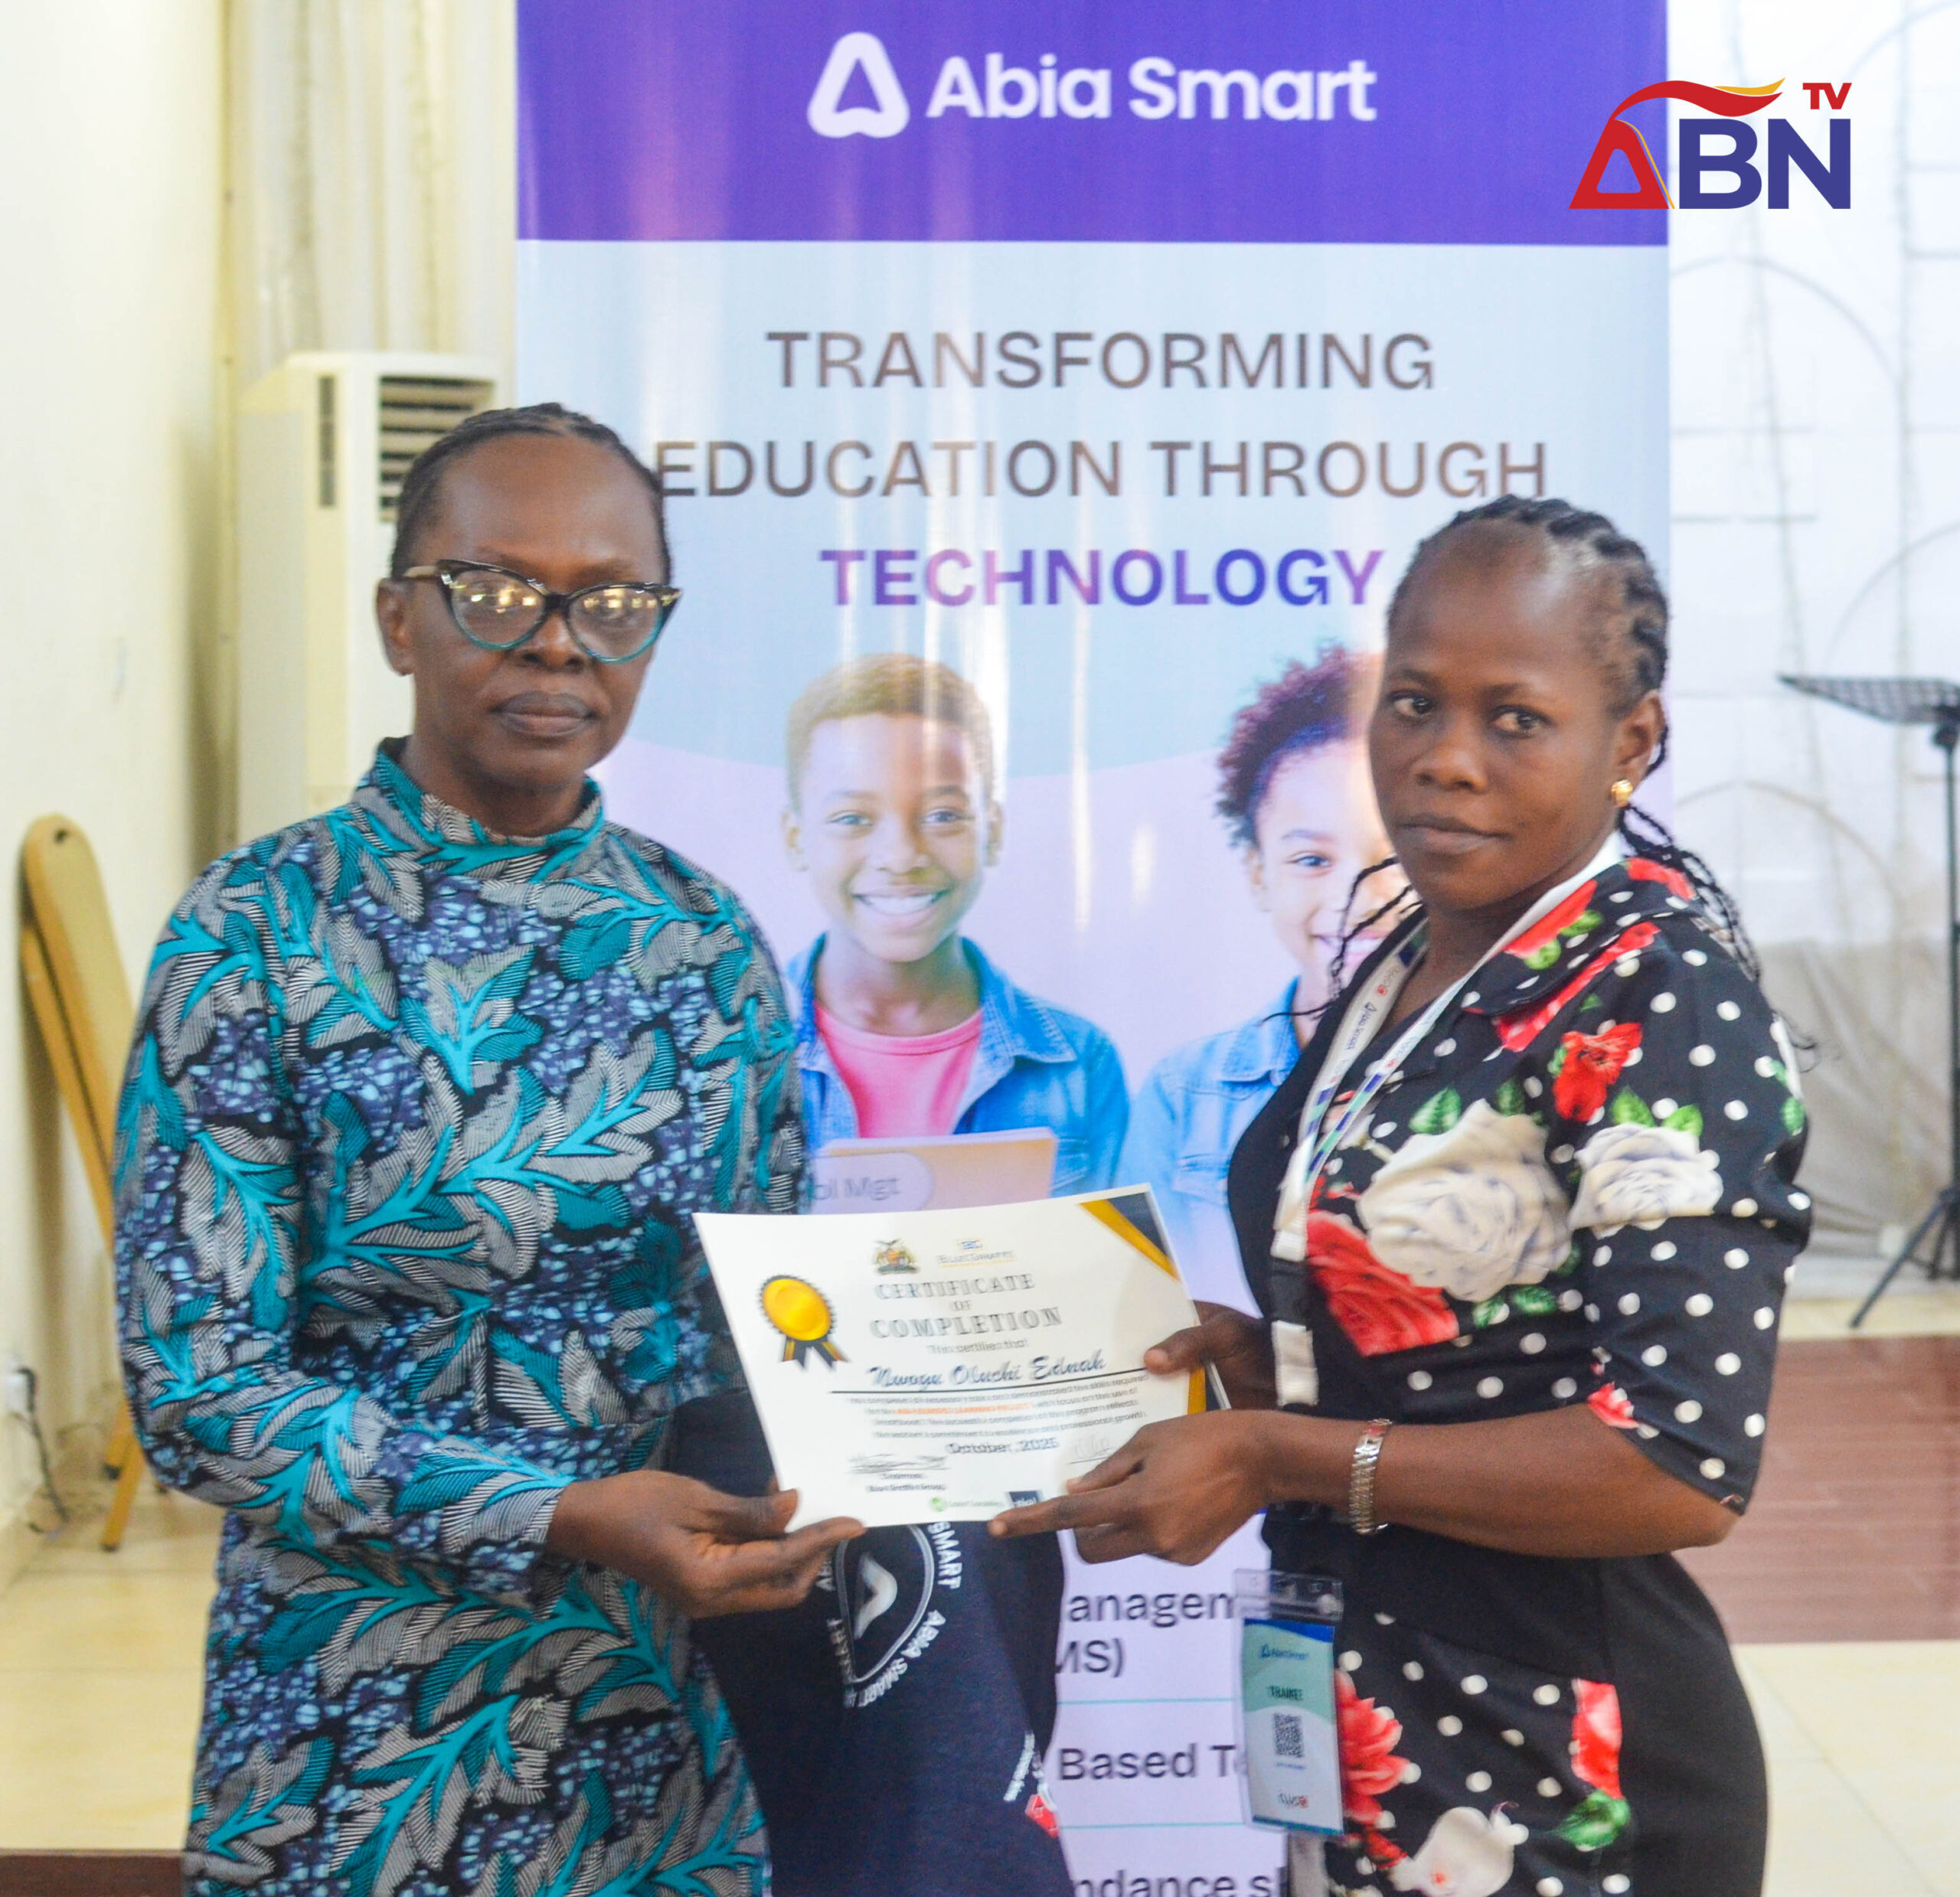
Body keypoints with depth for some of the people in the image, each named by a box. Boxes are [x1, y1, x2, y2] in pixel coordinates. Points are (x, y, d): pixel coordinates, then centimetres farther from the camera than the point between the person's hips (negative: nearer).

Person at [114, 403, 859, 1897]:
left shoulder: (707, 936, 3)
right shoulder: (257, 936, -10)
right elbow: (199, 1391, -14)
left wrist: (793, 1502, -9)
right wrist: (570, 1520, -24)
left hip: (681, 1712, 4)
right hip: (372, 1734, -3)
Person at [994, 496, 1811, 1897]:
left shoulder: (1661, 997, -18)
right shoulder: (1397, 968, 6)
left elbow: (1684, 1466, -24)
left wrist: (1273, 1454, -21)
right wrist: (1254, 1363, -2)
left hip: (1560, 1775, -7)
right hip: (1367, 1723, 7)